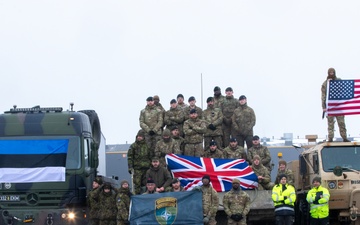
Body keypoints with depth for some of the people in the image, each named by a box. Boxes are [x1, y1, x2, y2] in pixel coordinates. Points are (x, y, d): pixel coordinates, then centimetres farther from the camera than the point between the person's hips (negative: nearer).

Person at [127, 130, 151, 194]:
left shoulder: (147, 145, 8)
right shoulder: (133, 146, 4)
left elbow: (151, 157, 13)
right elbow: (130, 157, 2)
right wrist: (130, 167, -6)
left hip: (146, 168, 1)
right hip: (137, 169, -1)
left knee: (146, 184, 3)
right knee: (137, 184, -5)